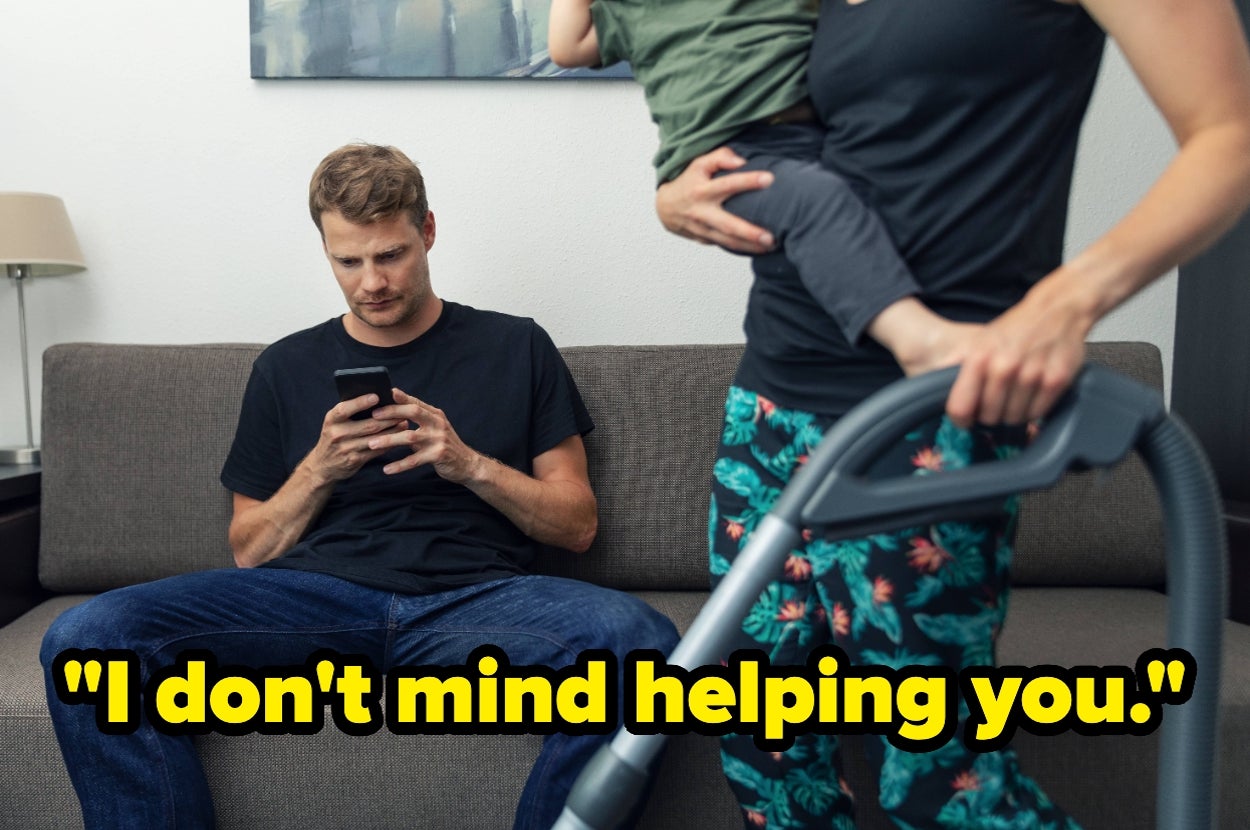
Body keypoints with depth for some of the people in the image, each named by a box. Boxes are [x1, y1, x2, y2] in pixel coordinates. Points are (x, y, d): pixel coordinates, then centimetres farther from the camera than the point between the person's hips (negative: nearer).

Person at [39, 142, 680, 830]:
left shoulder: (516, 348, 15)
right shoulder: (287, 367, 19)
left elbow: (576, 525, 12)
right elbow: (249, 552, 18)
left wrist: (471, 464, -4)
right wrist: (319, 470, 0)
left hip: (474, 595, -1)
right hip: (316, 593, 2)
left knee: (640, 636, -32)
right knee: (85, 638, -23)